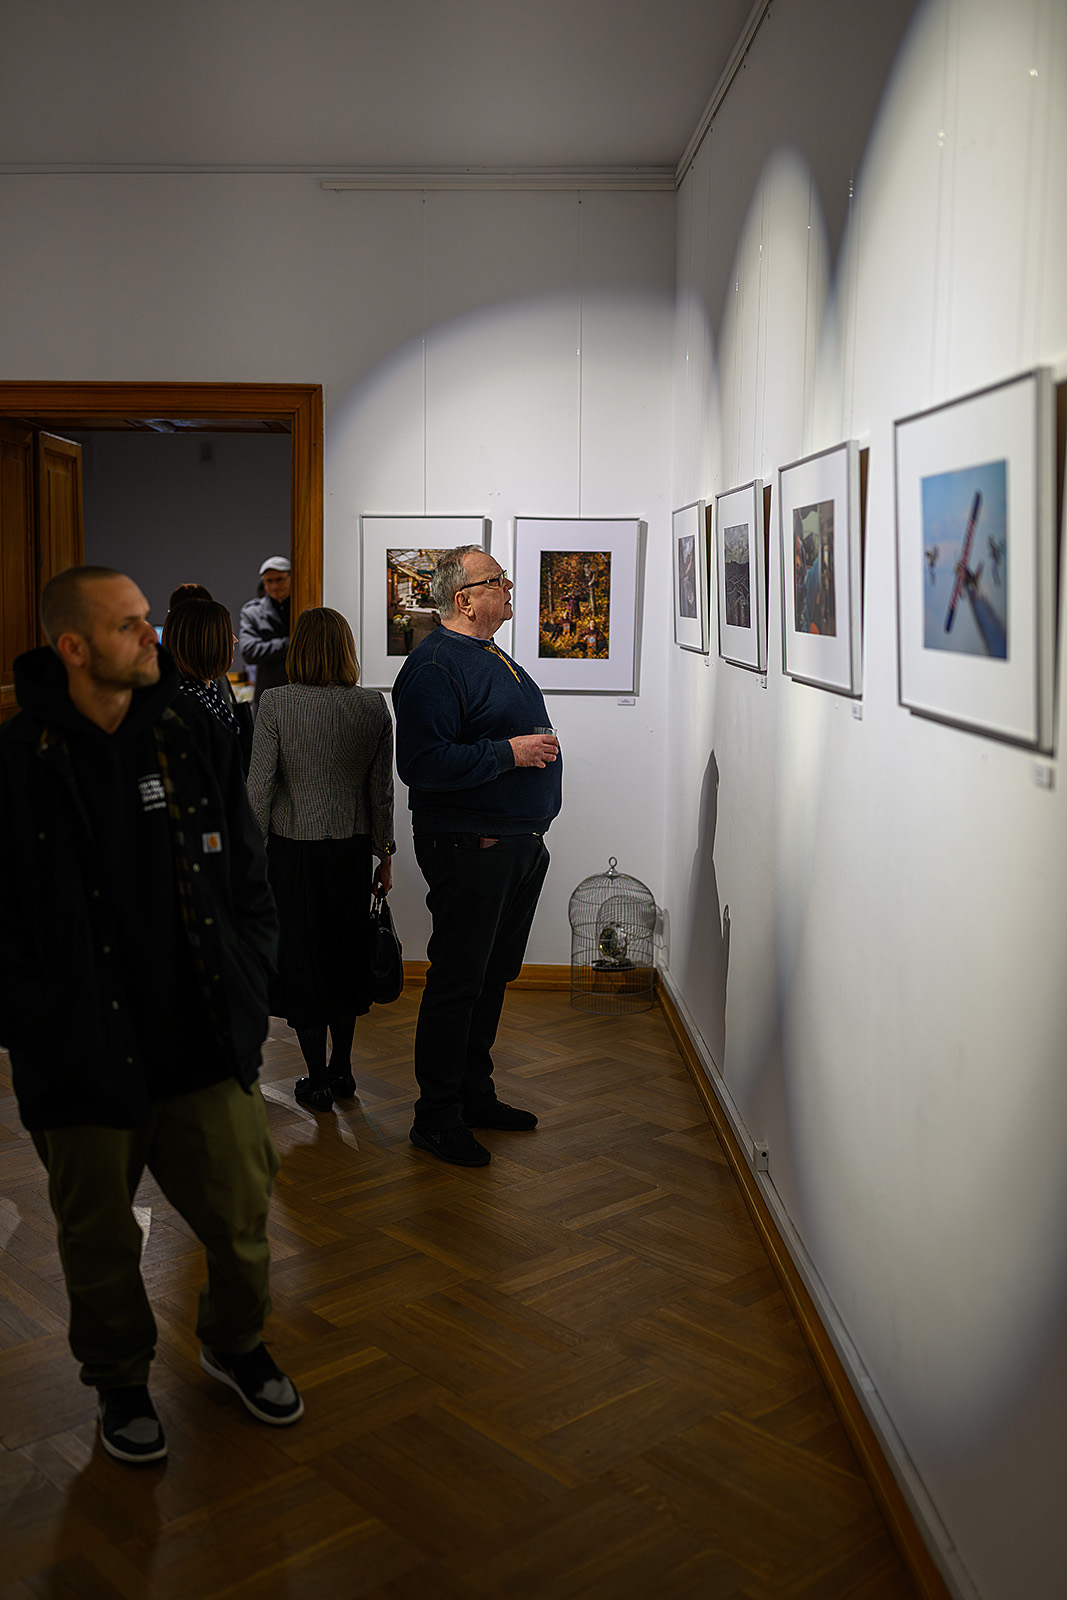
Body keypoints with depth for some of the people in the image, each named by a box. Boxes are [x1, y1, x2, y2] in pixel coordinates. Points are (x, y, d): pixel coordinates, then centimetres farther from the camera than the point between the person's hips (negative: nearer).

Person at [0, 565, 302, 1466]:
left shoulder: (198, 744, 2)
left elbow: (251, 883, 9)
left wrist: (249, 997, 3)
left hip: (207, 1051, 3)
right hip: (84, 1064, -3)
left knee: (243, 1222, 11)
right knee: (101, 1246, 14)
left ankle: (236, 1346, 40)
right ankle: (121, 1383, 40)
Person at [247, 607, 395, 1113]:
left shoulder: (276, 704, -12)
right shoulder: (373, 706, -5)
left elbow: (259, 787, -10)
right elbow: (381, 789, 1)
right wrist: (384, 852, 12)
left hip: (293, 848, -3)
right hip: (351, 847, 3)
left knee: (302, 957, 9)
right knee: (346, 951, 18)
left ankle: (318, 1080, 15)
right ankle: (342, 1070, 28)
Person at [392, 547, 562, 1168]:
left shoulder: (495, 658, 16)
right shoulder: (435, 666, -16)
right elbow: (424, 764, -25)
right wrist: (510, 752, -23)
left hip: (521, 847, 9)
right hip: (471, 852, -9)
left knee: (494, 977, 17)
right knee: (458, 982, -1)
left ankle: (475, 1093, 30)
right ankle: (438, 1117, 10)